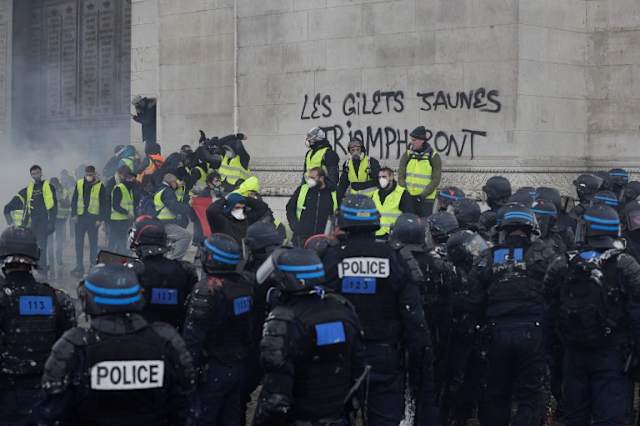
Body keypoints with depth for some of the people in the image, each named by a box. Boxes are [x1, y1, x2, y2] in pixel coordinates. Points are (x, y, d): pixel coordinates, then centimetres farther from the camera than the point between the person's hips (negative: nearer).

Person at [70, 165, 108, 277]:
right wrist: (74, 214, 0)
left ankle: (93, 265, 12)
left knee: (93, 243, 5)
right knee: (79, 243, 3)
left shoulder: (100, 186, -2)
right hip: (80, 217, 3)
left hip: (93, 218, -3)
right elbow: (74, 200, 10)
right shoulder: (79, 184, 7)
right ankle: (79, 266, 9)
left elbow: (103, 204, -2)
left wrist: (101, 218, -8)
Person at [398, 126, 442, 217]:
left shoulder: (434, 157, -1)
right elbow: (401, 177, 4)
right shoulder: (406, 155, 6)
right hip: (408, 198, 3)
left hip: (426, 199, -2)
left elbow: (436, 179, -5)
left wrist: (423, 194, -14)